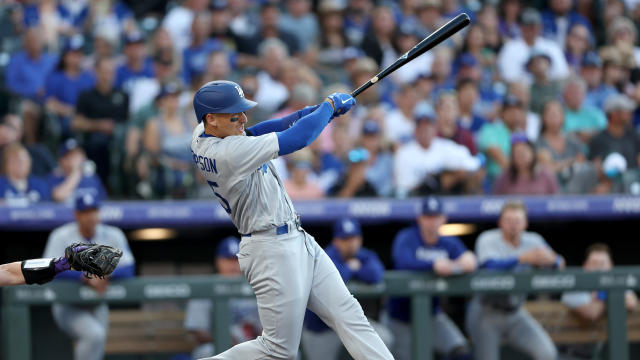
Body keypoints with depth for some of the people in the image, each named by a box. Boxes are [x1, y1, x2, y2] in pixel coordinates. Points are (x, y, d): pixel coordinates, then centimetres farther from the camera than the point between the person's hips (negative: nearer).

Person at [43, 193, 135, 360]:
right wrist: (86, 277, -33)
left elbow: (128, 269, -8)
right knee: (94, 334, -30)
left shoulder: (113, 235, -1)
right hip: (68, 307, -5)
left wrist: (106, 275, -30)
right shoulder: (61, 236, -12)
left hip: (98, 307, 5)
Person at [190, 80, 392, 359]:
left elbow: (253, 133, 12)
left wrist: (310, 113, -2)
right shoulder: (229, 152, -26)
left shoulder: (202, 136, 0)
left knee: (347, 314, 5)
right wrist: (329, 105, -7)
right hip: (273, 251, -10)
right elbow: (297, 139, -24)